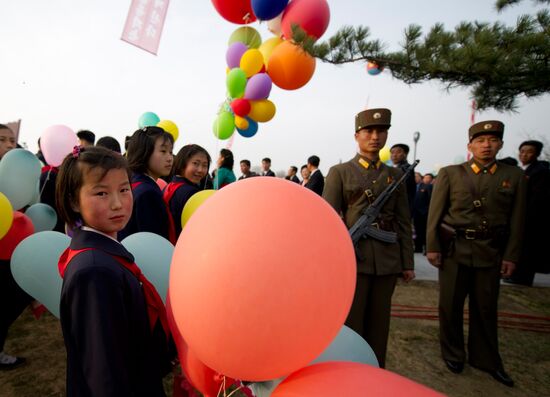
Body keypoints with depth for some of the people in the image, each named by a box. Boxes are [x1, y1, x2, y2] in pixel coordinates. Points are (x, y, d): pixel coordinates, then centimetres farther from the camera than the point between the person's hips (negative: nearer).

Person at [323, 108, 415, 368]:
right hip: (352, 258, -3)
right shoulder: (339, 173, 1)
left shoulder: (395, 176, 11)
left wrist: (407, 263, 7)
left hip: (387, 260, 4)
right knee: (350, 322, 5)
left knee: (379, 323, 14)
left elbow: (404, 222, 10)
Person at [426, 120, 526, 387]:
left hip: (491, 253, 2)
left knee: (485, 307, 13)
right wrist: (432, 247, -6)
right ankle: (453, 355, 27)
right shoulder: (450, 174, 0)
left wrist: (511, 256, 1)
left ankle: (485, 359, 31)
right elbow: (435, 213, -2)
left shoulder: (514, 176, 5)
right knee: (450, 305, 9)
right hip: (454, 249, -1)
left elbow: (517, 220, 5)